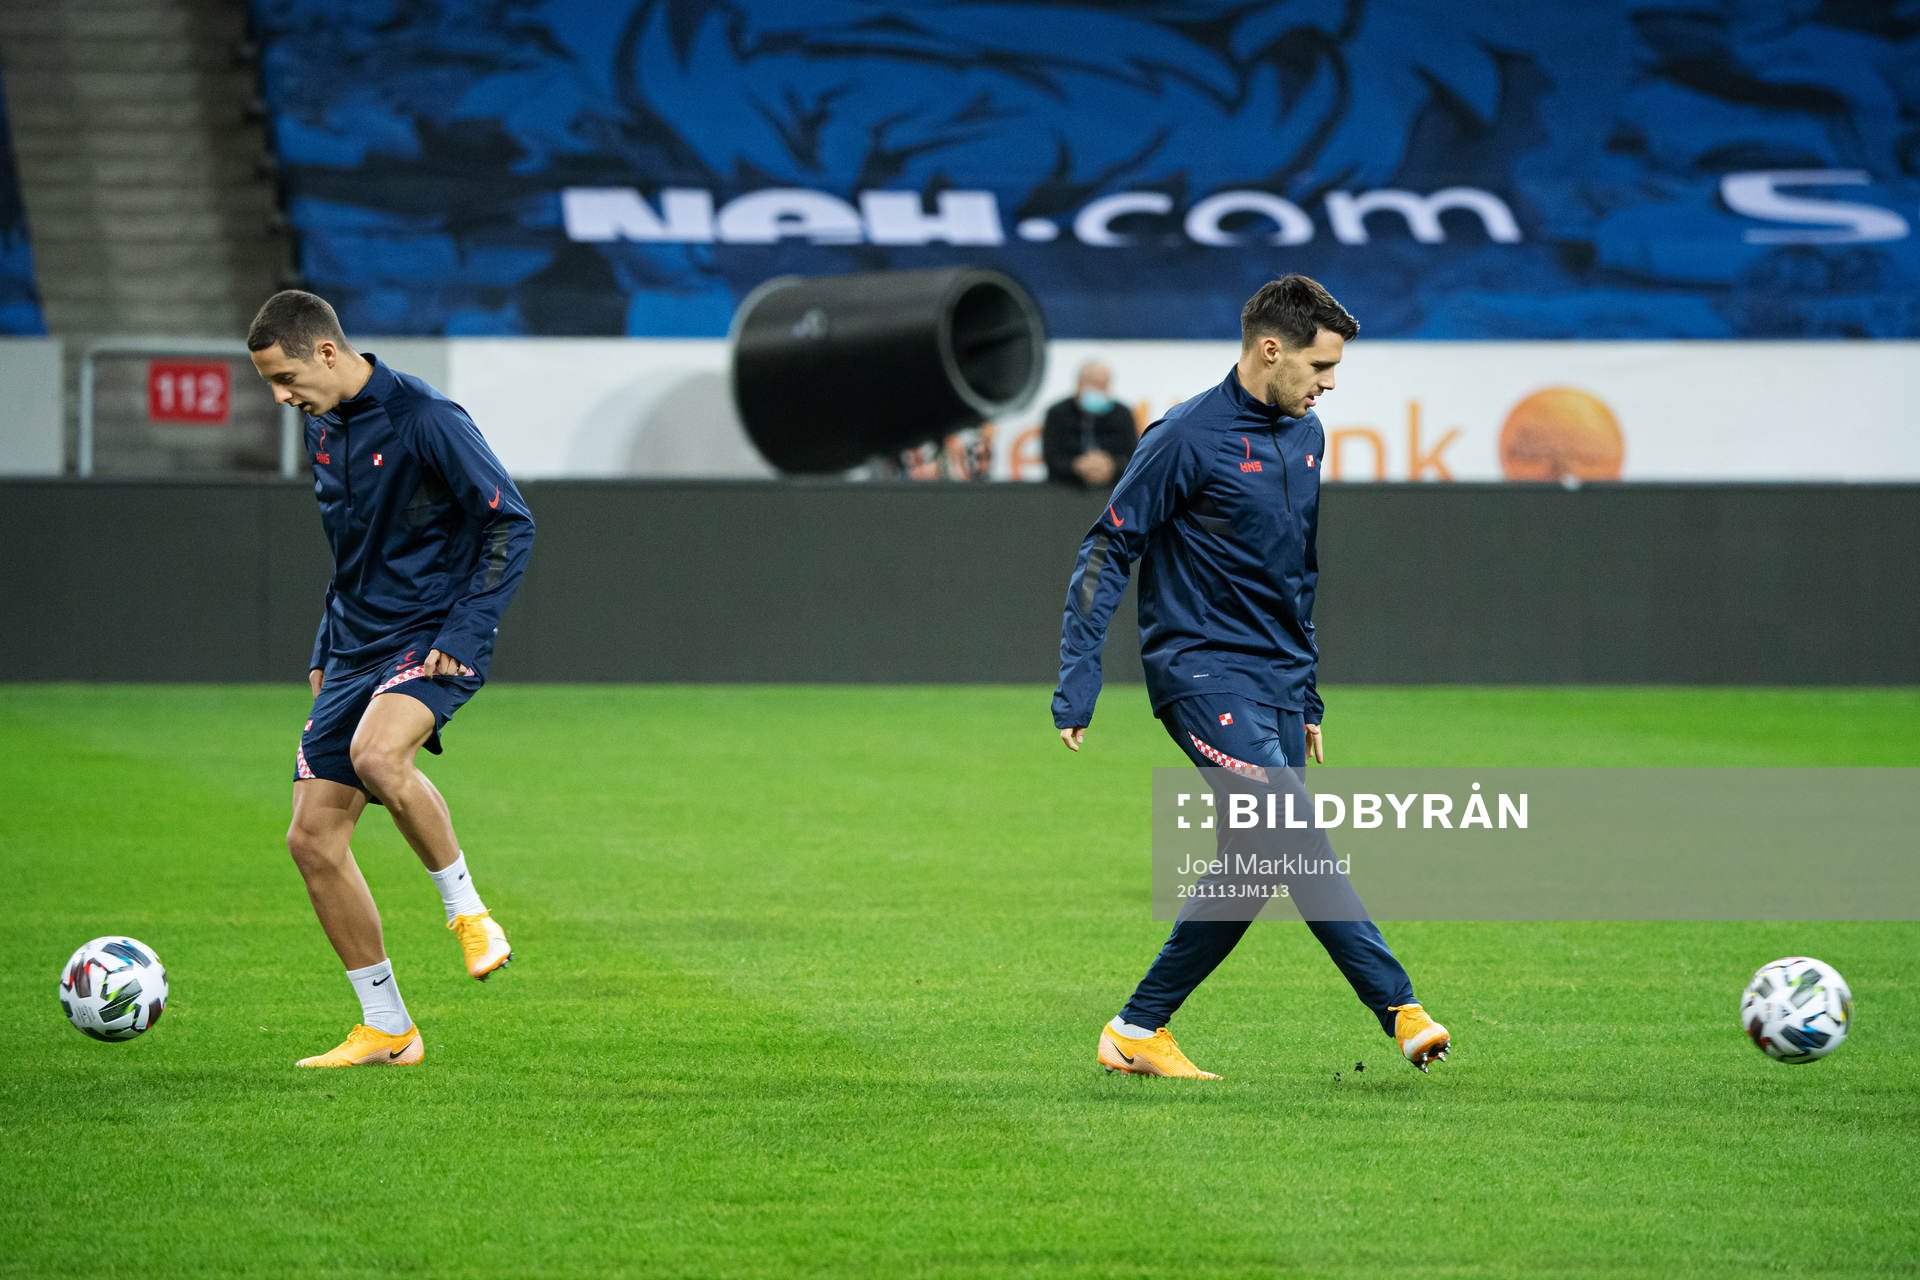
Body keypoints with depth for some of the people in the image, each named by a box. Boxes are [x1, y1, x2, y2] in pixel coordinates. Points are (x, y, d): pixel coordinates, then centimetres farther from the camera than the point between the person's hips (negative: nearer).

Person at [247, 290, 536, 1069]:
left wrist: (465, 633, -18)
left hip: (431, 641, -8)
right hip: (356, 647, 8)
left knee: (376, 754, -37)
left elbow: (511, 524, -13)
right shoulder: (323, 429, 12)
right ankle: (386, 1031, 9)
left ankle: (466, 910, -14)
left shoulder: (424, 420, -14)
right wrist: (326, 652, 19)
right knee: (312, 837, 0)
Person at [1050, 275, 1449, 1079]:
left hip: (1276, 680, 8)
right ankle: (1398, 1007, -24)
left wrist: (1307, 697, 25)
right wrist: (1077, 686, -13)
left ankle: (1139, 1031, 13)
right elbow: (1106, 553, -8)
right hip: (1204, 670, -8)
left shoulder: (1304, 436, 14)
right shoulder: (1188, 438, -10)